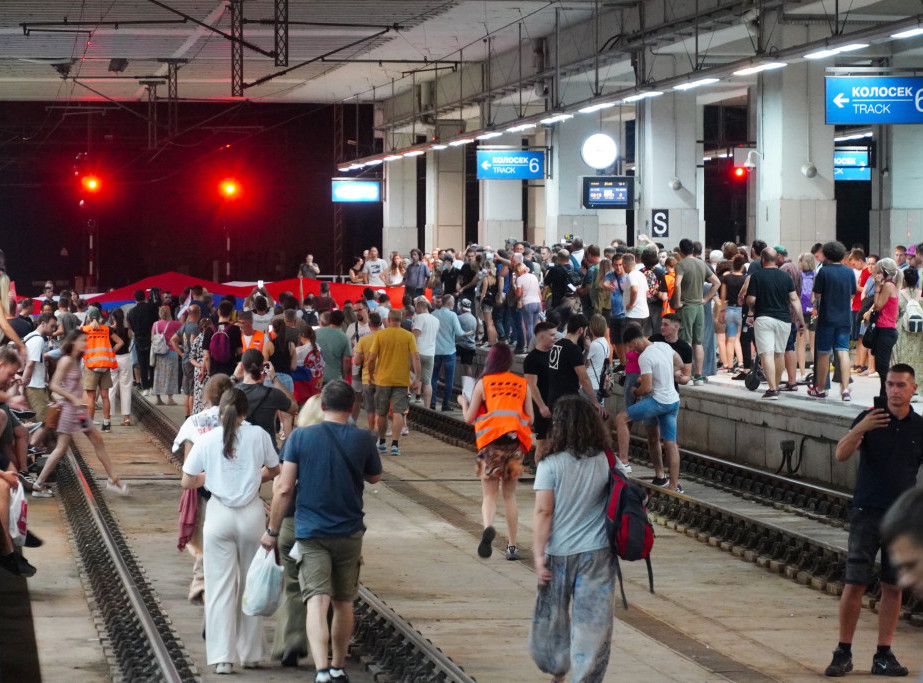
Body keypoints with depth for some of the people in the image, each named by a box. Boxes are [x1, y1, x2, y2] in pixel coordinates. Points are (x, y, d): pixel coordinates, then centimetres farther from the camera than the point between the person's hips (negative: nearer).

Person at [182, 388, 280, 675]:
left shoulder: (206, 440, -3)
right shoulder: (258, 435, -2)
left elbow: (187, 482, 1)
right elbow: (273, 471, 10)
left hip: (219, 514, -1)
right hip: (251, 513, 1)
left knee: (220, 587, 4)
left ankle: (222, 656, 0)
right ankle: (250, 653, 20)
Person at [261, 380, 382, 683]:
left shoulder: (300, 437, -6)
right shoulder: (362, 439, -3)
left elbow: (283, 489, -7)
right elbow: (374, 477, 14)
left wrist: (272, 530, 1)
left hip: (311, 532, -2)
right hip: (349, 532, 2)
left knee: (317, 601, -9)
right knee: (344, 603, 15)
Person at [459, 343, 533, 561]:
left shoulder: (483, 383, 1)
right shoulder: (523, 384, 7)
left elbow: (469, 418, 3)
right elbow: (530, 418, 8)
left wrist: (463, 402, 23)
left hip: (491, 441, -2)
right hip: (515, 441, 2)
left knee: (489, 494, -1)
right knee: (510, 494, 15)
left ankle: (488, 526, -32)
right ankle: (512, 545, 13)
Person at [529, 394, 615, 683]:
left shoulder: (550, 465, -10)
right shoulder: (605, 463, -1)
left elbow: (543, 512, -12)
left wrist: (539, 555, -9)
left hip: (560, 553, -1)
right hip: (597, 552, 1)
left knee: (552, 615, 18)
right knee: (592, 619, 3)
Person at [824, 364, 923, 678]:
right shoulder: (869, 418, -1)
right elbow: (841, 454, -12)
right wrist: (860, 429, -30)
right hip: (867, 512, -2)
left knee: (893, 587, 4)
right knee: (854, 584, -4)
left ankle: (884, 655, 12)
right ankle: (843, 653, 5)